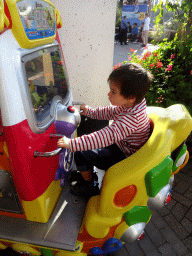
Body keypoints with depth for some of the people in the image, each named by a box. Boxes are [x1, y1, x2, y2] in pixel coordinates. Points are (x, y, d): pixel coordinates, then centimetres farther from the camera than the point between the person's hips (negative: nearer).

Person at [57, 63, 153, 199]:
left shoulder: (132, 119, -37)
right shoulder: (130, 106, -8)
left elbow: (107, 136, -45)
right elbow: (111, 112, 11)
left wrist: (73, 143, -47)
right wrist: (91, 112, 8)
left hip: (122, 156, -10)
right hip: (120, 143, 10)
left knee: (81, 154, -11)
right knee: (86, 136, 15)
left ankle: (90, 186, 17)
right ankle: (89, 173, 33)